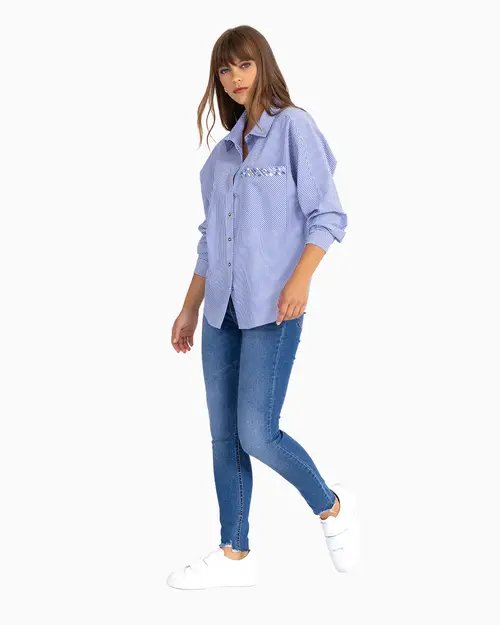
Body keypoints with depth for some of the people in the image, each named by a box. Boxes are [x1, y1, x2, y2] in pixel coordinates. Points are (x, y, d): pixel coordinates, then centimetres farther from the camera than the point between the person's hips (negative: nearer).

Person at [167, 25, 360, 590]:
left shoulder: (293, 126, -1)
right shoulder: (224, 150, 17)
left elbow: (326, 215, -7)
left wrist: (301, 279, -20)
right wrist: (189, 309, 18)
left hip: (271, 308, -7)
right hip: (221, 310, 7)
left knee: (257, 434, -11)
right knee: (224, 436, 6)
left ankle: (332, 507, 14)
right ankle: (235, 555, 16)